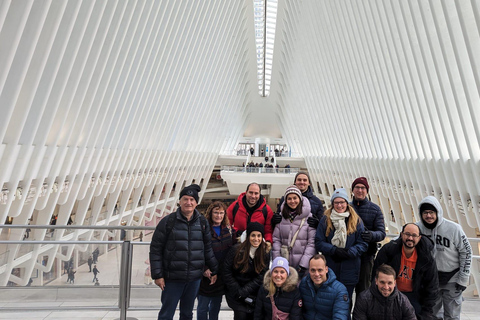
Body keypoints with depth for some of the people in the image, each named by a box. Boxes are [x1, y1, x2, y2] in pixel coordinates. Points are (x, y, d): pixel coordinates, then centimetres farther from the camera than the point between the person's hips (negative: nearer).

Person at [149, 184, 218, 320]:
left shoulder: (202, 222, 2)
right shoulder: (168, 221, -8)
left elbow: (207, 248, 9)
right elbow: (155, 249, -6)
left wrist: (214, 270, 11)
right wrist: (157, 275, -8)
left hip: (194, 278, 3)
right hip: (172, 278, -3)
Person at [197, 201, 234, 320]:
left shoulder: (228, 229, 4)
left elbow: (231, 249, 13)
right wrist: (204, 270, -19)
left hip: (222, 275, 5)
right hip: (207, 275, -5)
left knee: (216, 305, 19)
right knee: (203, 307, 7)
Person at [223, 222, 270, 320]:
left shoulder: (265, 253, -4)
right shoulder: (236, 250, -10)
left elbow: (260, 277, -5)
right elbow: (227, 272, -6)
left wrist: (243, 292, -12)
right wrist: (237, 291, -9)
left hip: (253, 294, 2)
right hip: (235, 294, -2)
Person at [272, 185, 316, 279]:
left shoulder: (309, 217, -5)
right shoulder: (281, 216, 5)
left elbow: (312, 243, -7)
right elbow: (276, 239, 5)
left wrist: (303, 265, -12)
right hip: (284, 264, 3)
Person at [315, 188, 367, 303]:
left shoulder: (356, 221, 1)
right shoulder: (325, 220, 0)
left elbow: (363, 244, -2)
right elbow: (319, 242, -2)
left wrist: (348, 252, -18)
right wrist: (334, 250, -17)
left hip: (349, 271, 0)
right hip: (329, 269, 0)